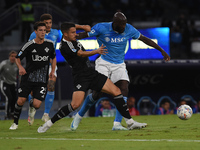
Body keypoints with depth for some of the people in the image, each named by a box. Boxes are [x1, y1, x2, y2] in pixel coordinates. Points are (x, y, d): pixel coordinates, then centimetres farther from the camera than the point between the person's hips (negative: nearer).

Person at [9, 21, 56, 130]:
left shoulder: (49, 44, 2)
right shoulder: (29, 45, -7)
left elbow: (53, 58, 19)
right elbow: (18, 58, 3)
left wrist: (53, 71, 6)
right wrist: (20, 67, -17)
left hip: (42, 80, 1)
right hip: (27, 78, -1)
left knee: (36, 105, -10)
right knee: (20, 101, -9)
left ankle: (32, 108, 29)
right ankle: (15, 123, 13)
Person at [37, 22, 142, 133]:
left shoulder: (73, 40, 10)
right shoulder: (64, 46, -15)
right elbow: (81, 54, -27)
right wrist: (96, 51, -38)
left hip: (92, 74, 8)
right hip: (80, 77, -8)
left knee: (116, 91, -3)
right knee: (75, 104, -22)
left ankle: (129, 122, 2)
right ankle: (49, 123, -4)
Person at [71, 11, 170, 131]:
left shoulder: (129, 29, -4)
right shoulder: (101, 28, -13)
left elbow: (145, 39, 5)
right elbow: (83, 35, -6)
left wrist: (161, 51, 6)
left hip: (119, 65, 3)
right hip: (104, 63, -3)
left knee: (124, 90, -16)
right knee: (97, 92, -14)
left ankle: (117, 124, -15)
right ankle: (79, 116, 9)